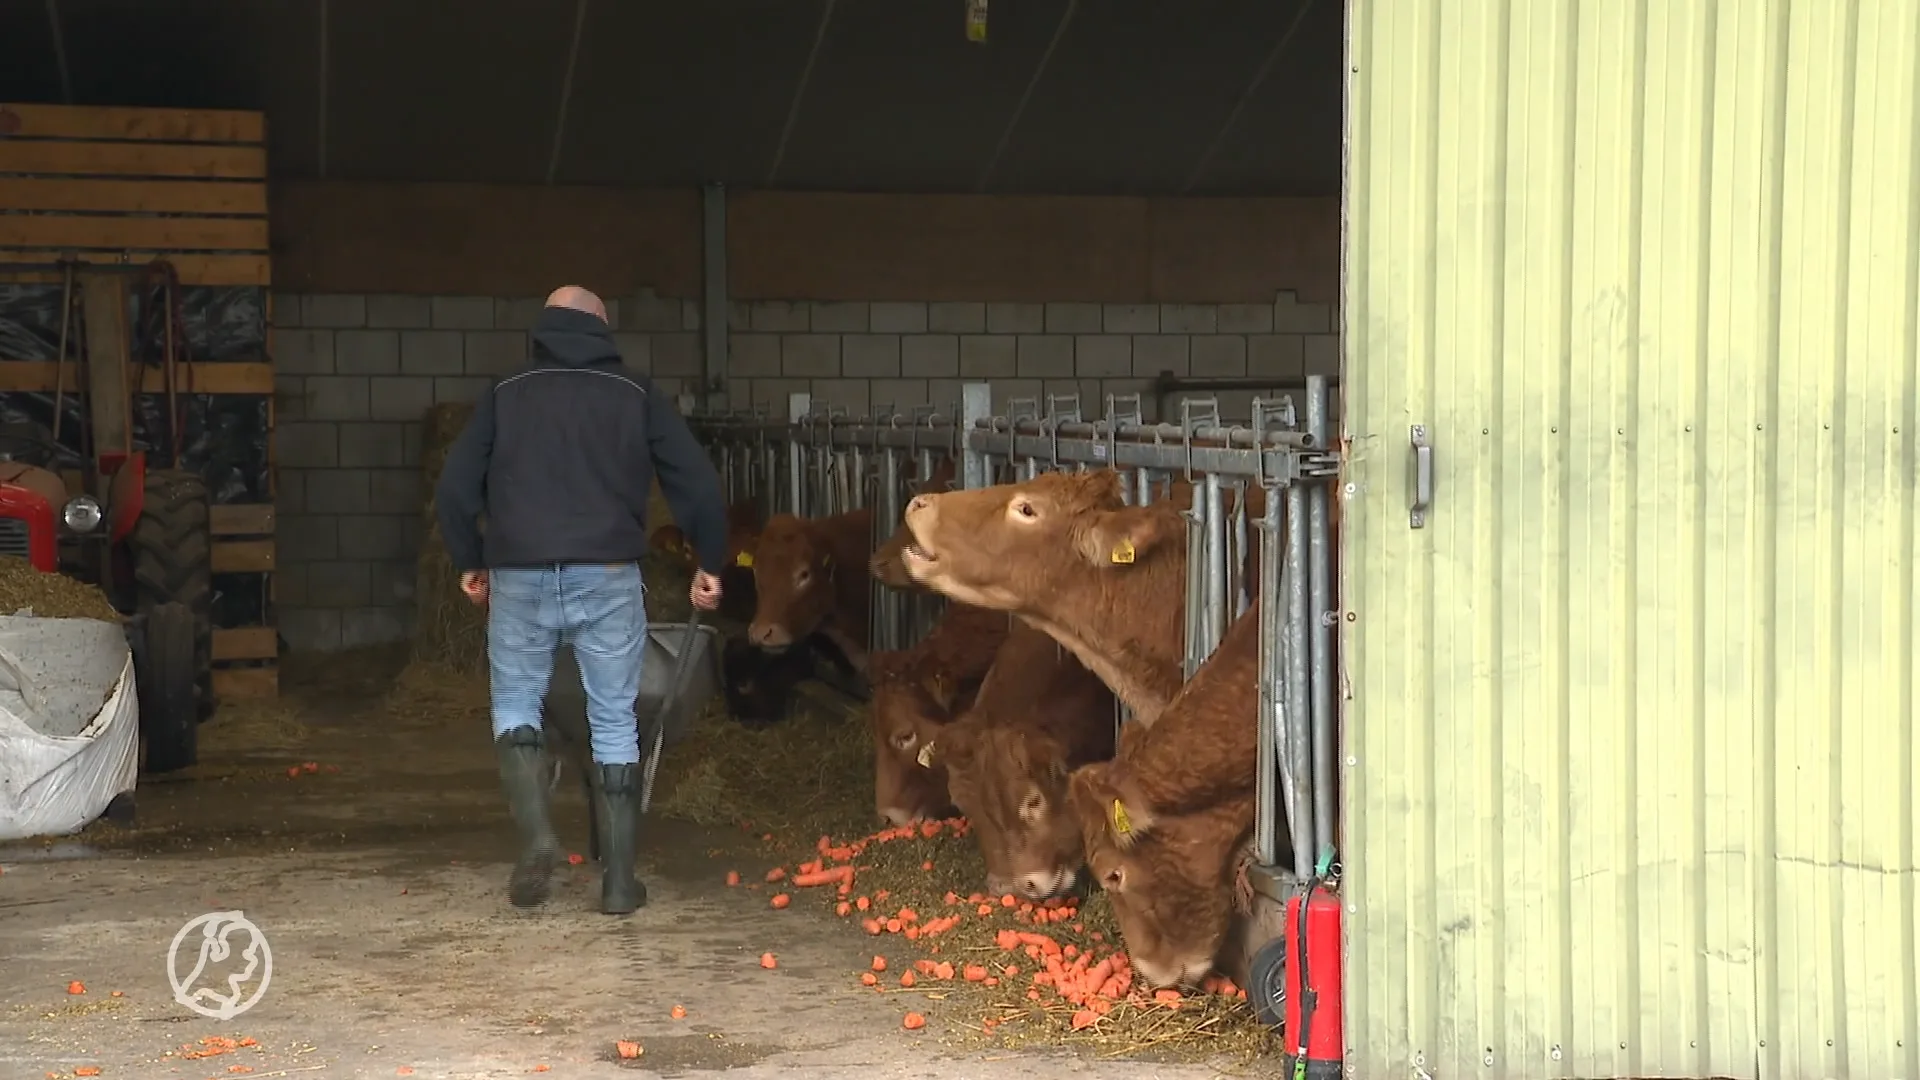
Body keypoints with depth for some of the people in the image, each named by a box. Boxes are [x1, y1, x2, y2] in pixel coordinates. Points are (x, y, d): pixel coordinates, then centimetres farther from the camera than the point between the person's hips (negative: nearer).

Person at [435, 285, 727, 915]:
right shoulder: (636, 395, 9)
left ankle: (536, 835, -4)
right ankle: (619, 880, 10)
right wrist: (710, 563, 18)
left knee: (515, 705, 18)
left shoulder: (504, 396, 10)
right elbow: (700, 485, 5)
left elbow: (454, 490, 8)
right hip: (609, 578, 0)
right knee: (614, 723, 9)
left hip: (519, 578, 0)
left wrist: (469, 563, 23)